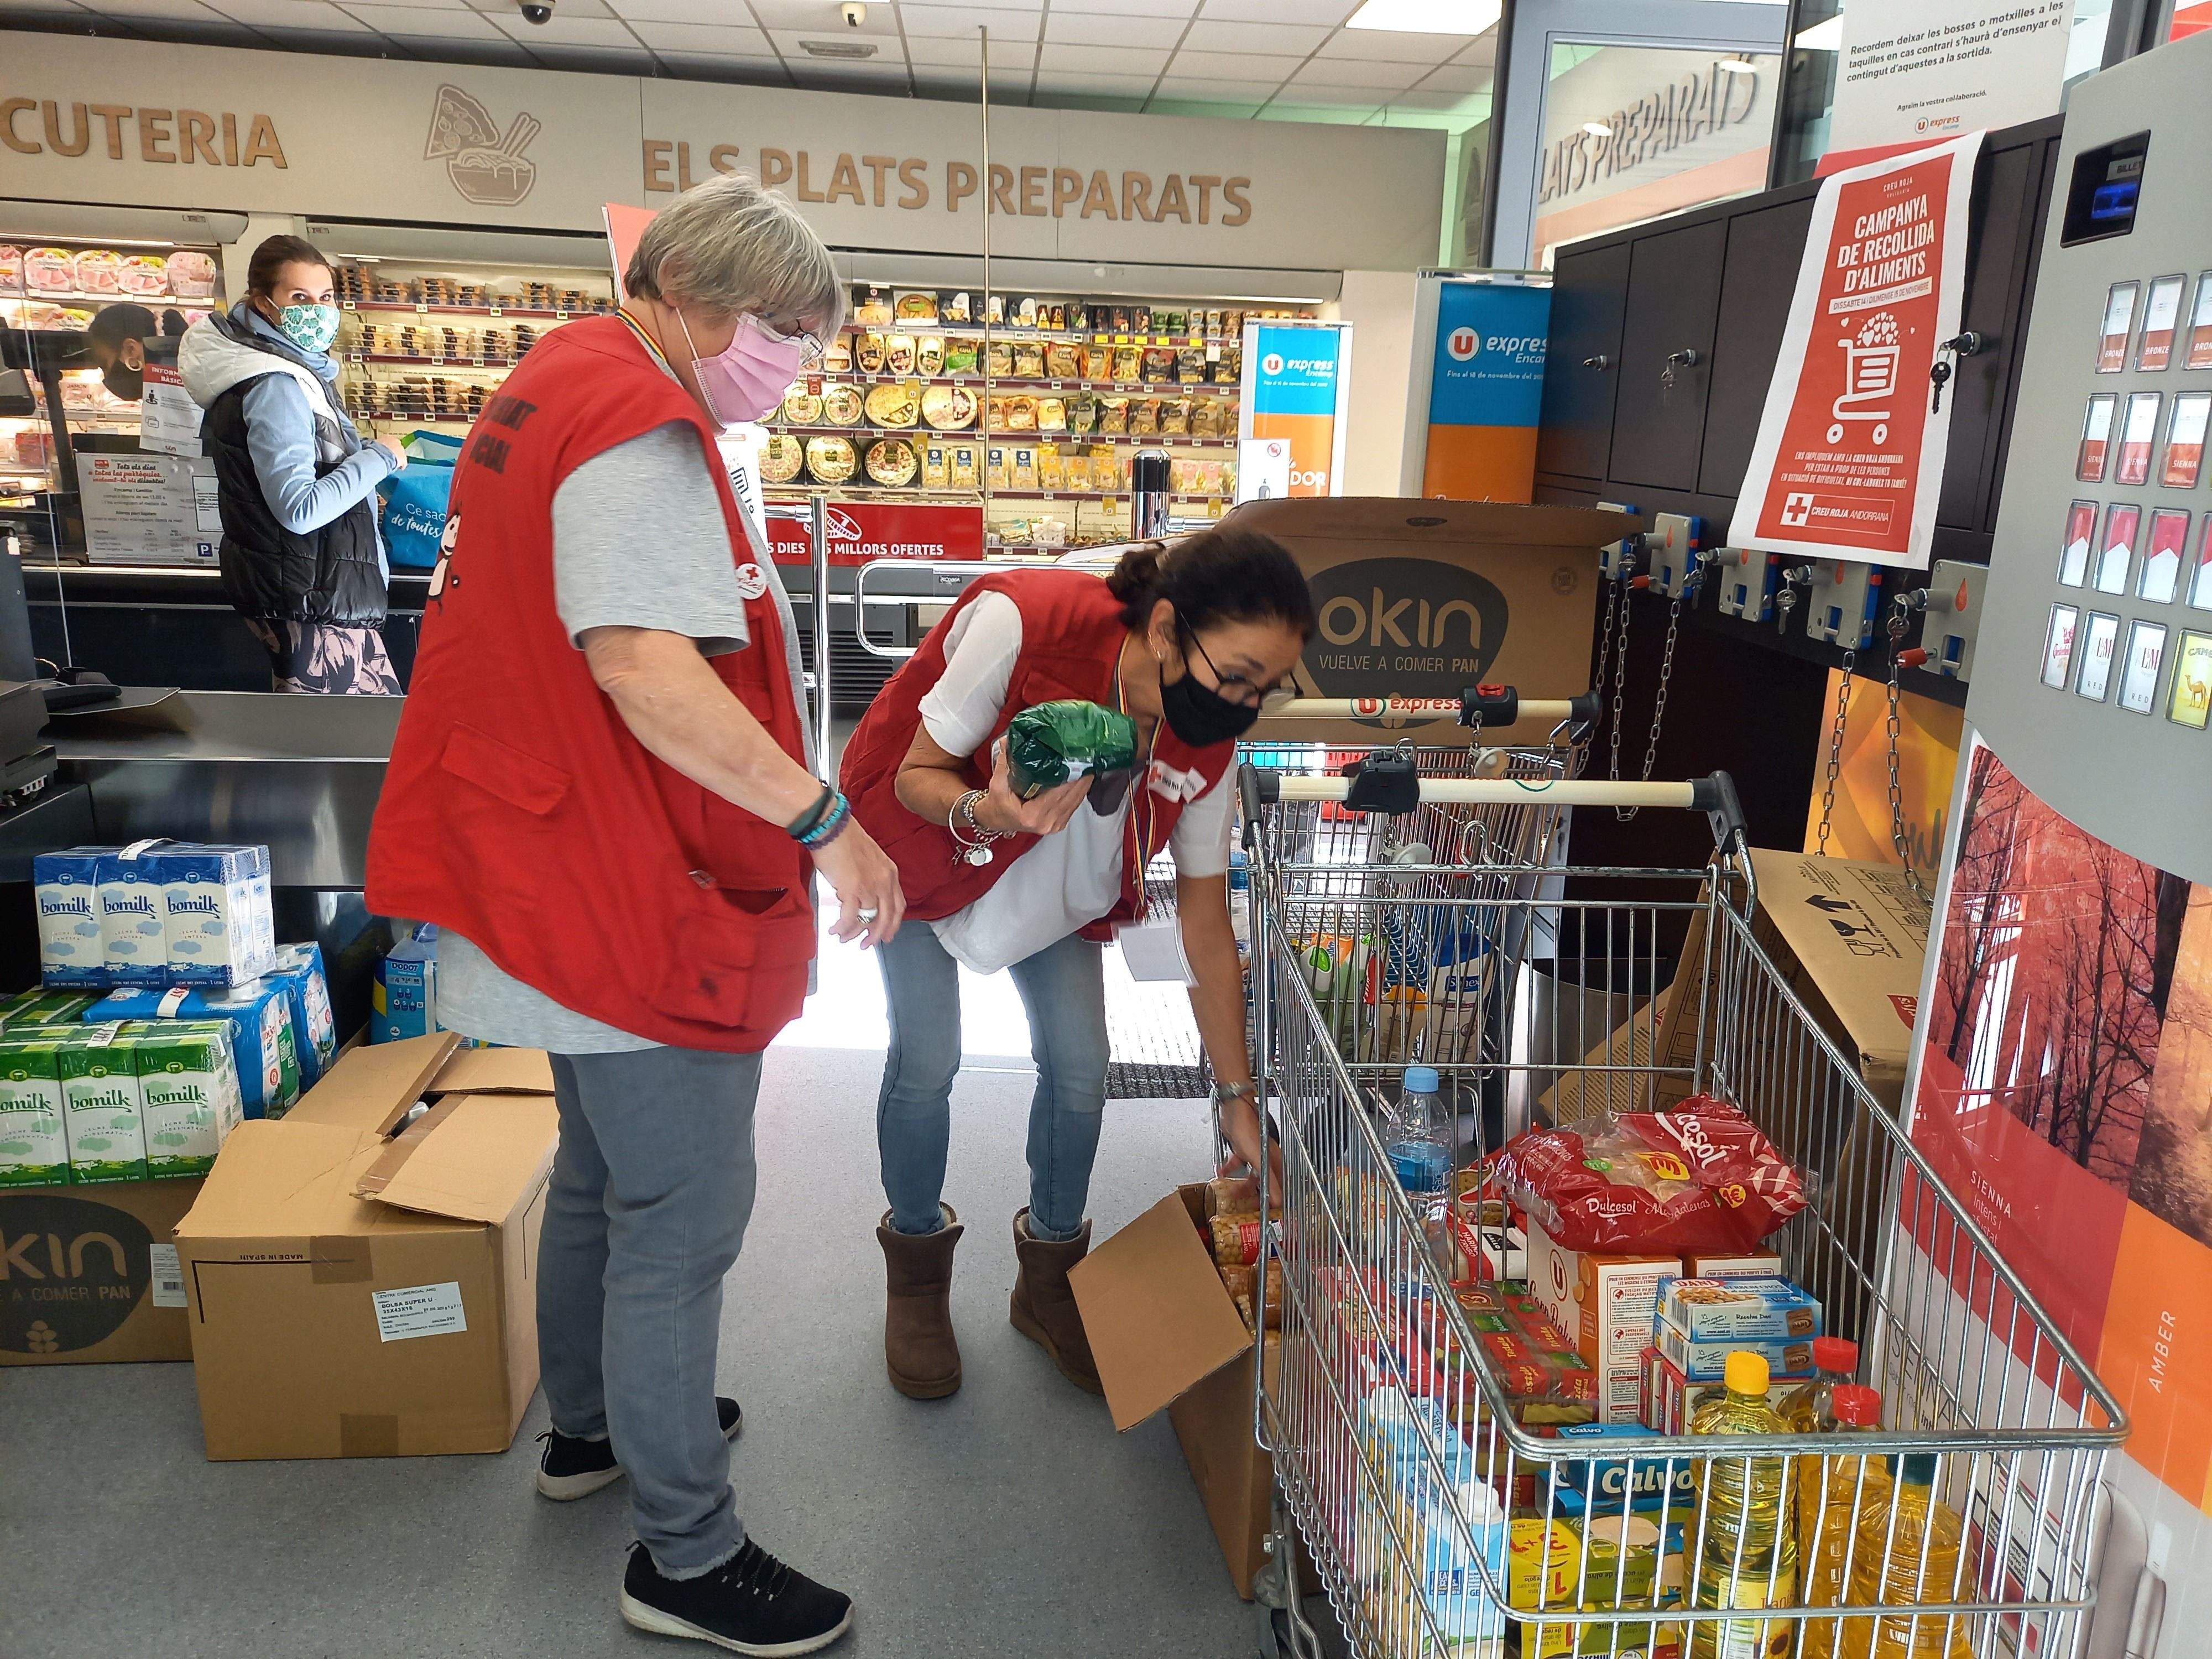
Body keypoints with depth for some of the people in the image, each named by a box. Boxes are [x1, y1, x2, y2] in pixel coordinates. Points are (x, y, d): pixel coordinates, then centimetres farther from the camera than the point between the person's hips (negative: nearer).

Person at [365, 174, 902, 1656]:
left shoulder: (556, 389, 15)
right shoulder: (641, 431, -19)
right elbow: (643, 663, -32)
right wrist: (823, 818, -29)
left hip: (575, 878, 11)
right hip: (643, 905, -11)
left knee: (604, 1175, 24)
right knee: (684, 1218, 1)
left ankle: (593, 1425, 44)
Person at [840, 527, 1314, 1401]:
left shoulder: (1207, 745, -22)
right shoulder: (1022, 623, -37)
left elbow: (1206, 919, -11)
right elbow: (916, 776, -25)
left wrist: (1238, 1098, -8)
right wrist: (985, 814, -50)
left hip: (1061, 885, 4)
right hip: (924, 846, -3)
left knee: (1080, 1067, -4)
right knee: (926, 1062, -9)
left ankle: (1050, 1280, 23)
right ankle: (916, 1270, 20)